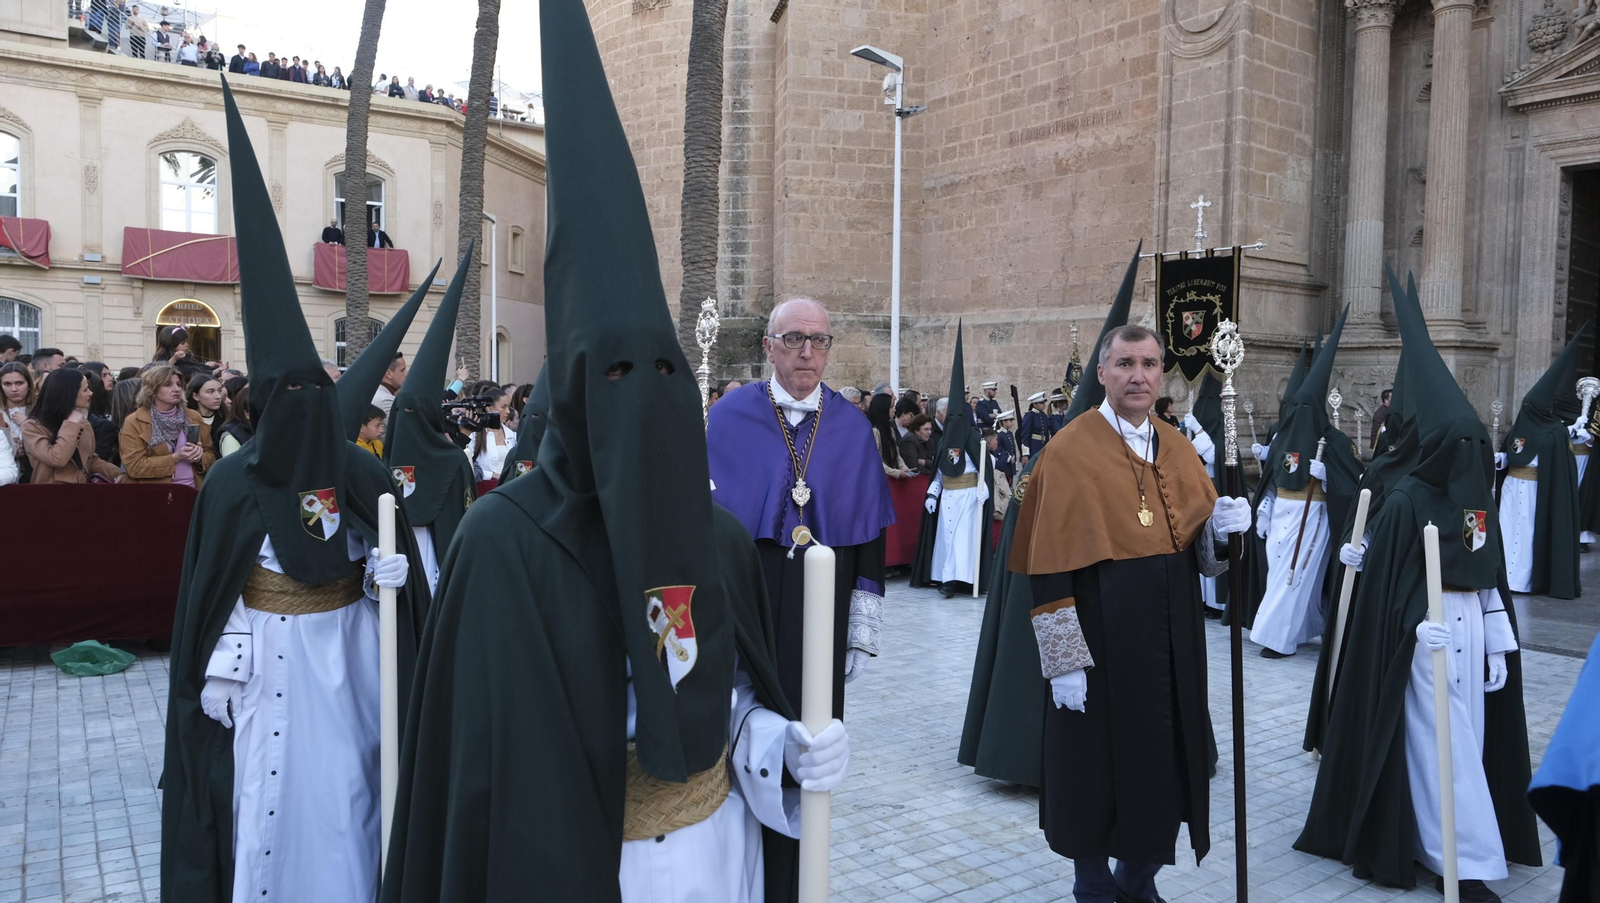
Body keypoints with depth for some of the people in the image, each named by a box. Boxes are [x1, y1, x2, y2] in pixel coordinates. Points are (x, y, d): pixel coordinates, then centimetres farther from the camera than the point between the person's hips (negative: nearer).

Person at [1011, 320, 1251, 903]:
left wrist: (1222, 529, -10)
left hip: (1172, 640, 6)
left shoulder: (1179, 449, 9)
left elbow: (1205, 553, 13)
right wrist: (1064, 659, -16)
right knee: (1098, 762, 6)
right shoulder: (1069, 451, -10)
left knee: (1162, 762, 13)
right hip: (1100, 638, -5)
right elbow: (1049, 566, -13)